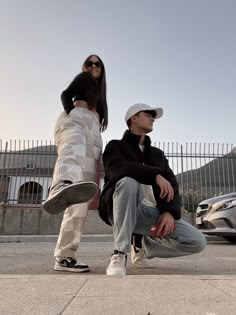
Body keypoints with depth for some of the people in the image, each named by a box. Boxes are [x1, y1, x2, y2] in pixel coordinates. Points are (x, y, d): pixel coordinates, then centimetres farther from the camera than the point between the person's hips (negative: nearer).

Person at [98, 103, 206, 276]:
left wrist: (170, 211, -10)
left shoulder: (158, 153, 21)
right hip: (123, 210, -4)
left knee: (197, 241, -11)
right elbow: (117, 168, -17)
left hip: (153, 213, 5)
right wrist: (155, 175, -27)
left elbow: (172, 185, 9)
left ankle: (143, 245, 11)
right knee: (128, 182, -35)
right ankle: (120, 254, -25)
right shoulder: (116, 145, 7)